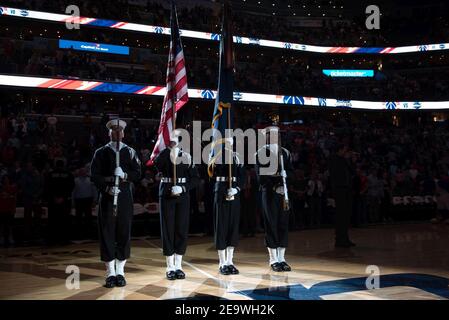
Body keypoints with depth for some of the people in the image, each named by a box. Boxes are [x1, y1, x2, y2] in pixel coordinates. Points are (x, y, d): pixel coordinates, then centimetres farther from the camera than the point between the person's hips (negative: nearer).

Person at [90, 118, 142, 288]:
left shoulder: (130, 152, 10)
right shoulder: (101, 153, 8)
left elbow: (137, 174, 3)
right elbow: (94, 175, 0)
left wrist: (125, 175, -17)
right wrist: (107, 187, -16)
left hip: (125, 197, 1)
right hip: (107, 197, -1)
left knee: (124, 232, 2)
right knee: (107, 233, -2)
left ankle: (120, 272, 12)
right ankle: (110, 273, 6)